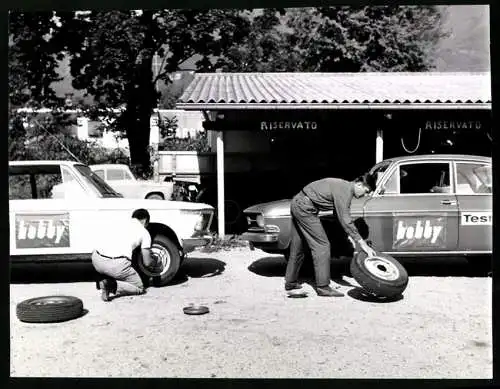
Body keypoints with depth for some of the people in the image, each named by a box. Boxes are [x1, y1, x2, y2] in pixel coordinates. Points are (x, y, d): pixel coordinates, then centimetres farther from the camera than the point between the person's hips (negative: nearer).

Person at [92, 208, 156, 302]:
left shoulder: (123, 224, 27)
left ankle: (105, 282, 11)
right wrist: (153, 261, 38)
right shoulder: (144, 232, 13)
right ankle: (113, 285, -10)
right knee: (140, 288, 15)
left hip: (96, 259, 6)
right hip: (116, 264, -6)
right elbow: (147, 263, 13)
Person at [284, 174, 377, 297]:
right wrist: (362, 243, -19)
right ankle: (323, 287, -4)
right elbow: (345, 220, -21)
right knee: (322, 246, -7)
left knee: (297, 247, 16)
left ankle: (290, 284, 24)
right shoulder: (344, 191, -17)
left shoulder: (344, 186, 13)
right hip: (305, 208, -10)